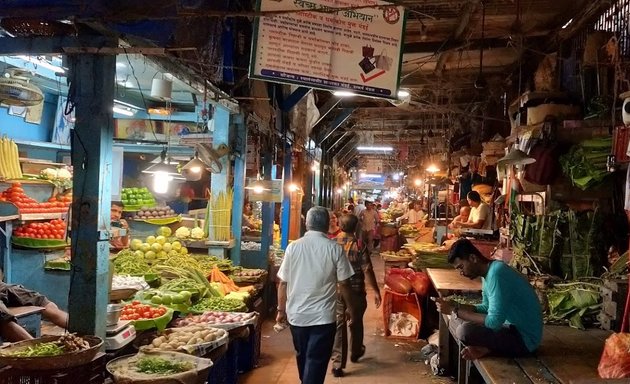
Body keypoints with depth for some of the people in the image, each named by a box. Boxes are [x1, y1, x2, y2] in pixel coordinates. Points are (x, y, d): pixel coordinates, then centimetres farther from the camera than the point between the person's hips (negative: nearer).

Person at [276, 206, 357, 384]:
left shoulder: (293, 247, -4)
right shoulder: (335, 249, -9)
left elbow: (283, 283, -1)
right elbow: (343, 284, -5)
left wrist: (281, 310, 11)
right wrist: (350, 307, 10)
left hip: (297, 314, 3)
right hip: (323, 316, -3)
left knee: (302, 356, 22)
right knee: (316, 362, 3)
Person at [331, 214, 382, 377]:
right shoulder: (359, 246, -13)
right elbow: (367, 271, -15)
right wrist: (376, 291, -8)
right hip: (355, 291, -1)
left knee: (338, 325, 5)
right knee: (356, 323, 20)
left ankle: (338, 364, 2)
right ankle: (356, 353, 40)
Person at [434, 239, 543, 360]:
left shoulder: (497, 273, -25)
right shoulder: (488, 272, 6)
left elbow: (493, 322, -28)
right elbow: (486, 308, 16)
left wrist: (455, 311, -21)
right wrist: (456, 307, 0)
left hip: (524, 339, -10)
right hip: (513, 328, 10)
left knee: (464, 331, -29)